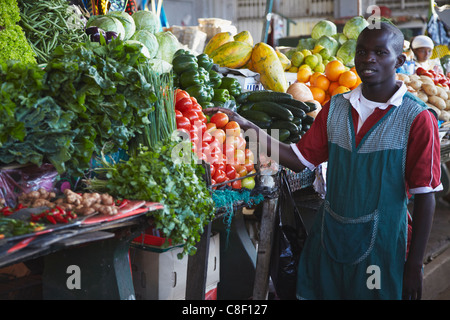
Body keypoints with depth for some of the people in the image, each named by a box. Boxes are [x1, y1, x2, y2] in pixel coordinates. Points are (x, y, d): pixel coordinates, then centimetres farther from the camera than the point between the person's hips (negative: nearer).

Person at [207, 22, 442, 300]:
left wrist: (415, 266, -10)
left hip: (380, 244, -4)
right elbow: (299, 160, 3)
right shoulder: (335, 108, 4)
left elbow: (425, 196, -10)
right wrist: (247, 126, -6)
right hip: (328, 235, 4)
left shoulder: (417, 118, -11)